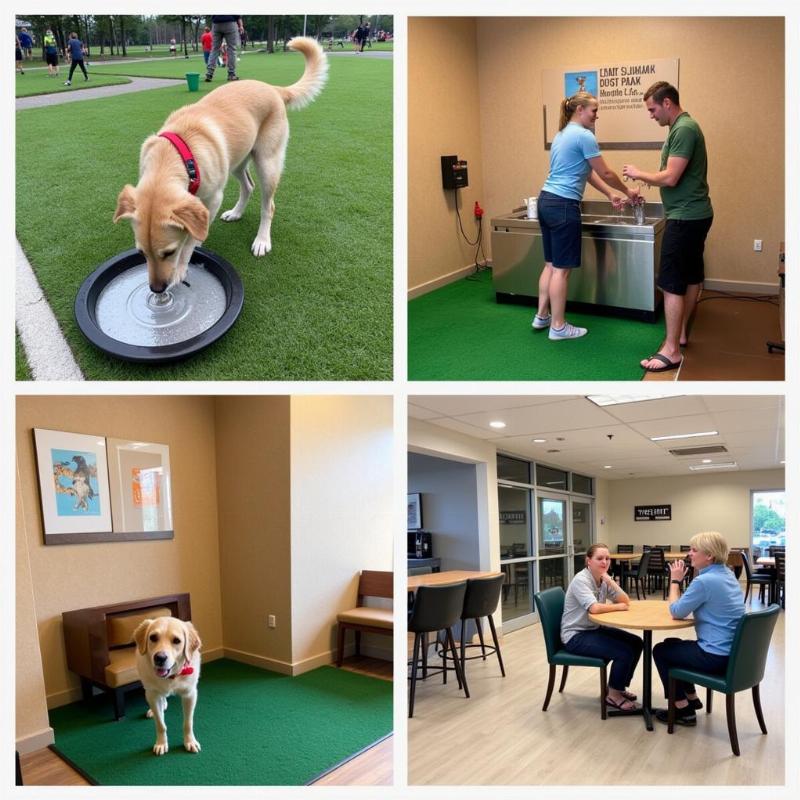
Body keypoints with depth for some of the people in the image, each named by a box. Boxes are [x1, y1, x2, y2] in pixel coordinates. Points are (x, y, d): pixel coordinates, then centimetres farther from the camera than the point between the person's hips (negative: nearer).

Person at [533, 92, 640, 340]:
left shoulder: (563, 134, 19)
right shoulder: (584, 136, -11)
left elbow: (589, 173, 22)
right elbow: (605, 174, -4)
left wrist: (611, 195, 22)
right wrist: (628, 192, 11)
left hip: (546, 201, 10)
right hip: (563, 206, -10)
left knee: (551, 264, 16)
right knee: (562, 269, -2)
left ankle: (542, 316, 23)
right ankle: (558, 326, 5)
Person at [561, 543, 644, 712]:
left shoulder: (603, 580, 4)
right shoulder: (580, 580, -21)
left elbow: (625, 601, -3)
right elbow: (594, 608, -33)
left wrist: (610, 581, -18)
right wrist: (618, 607, -17)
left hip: (594, 629, 9)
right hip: (575, 636, -9)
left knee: (636, 643, 3)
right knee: (624, 652, -19)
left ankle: (619, 686, 19)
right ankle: (613, 696, 2)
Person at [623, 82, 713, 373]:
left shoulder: (684, 129, -17)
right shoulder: (683, 127, 15)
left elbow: (670, 178, -22)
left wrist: (639, 174, -7)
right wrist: (645, 185, 12)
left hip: (685, 217, -11)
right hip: (695, 214, 11)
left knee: (672, 283, -10)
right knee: (691, 276, 16)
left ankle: (671, 351, -8)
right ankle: (680, 333, 28)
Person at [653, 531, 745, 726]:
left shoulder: (705, 581, -24)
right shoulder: (727, 574, 6)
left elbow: (676, 612, -12)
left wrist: (675, 580, -3)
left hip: (716, 657, -9)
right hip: (733, 652, 9)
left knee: (660, 651, 12)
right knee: (671, 644, 26)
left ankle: (683, 710, 18)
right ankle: (691, 699, 34)